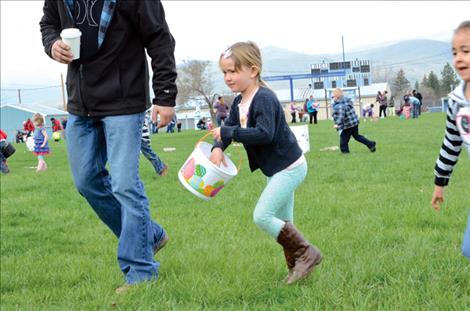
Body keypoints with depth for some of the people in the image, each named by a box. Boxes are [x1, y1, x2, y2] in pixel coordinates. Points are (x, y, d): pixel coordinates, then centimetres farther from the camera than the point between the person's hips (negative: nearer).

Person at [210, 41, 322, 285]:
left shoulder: (264, 99, -22)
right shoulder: (239, 102, 7)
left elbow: (264, 134, -32)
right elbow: (228, 127, 10)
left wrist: (228, 133, -29)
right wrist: (218, 147, -11)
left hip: (289, 167, -10)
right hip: (279, 169, 10)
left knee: (262, 216, -15)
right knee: (282, 222, 14)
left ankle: (305, 253, -6)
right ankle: (297, 265, 22)